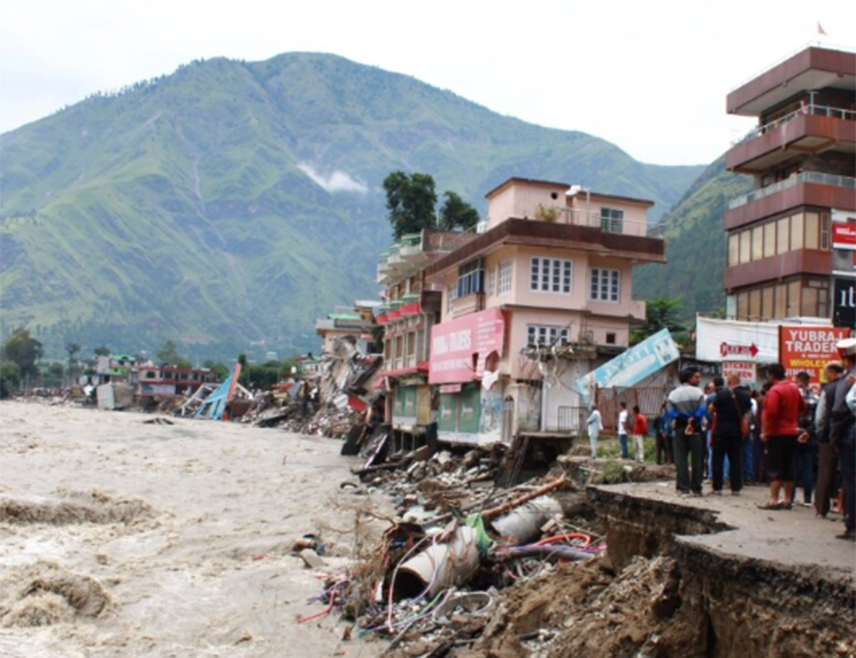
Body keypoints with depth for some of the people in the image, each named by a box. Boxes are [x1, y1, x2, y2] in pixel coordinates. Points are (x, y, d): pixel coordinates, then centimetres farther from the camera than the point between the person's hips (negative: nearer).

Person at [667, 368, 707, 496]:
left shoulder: (672, 394, 5)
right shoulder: (698, 393, -3)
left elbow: (671, 413, -4)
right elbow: (701, 411, -11)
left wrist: (683, 419, -4)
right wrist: (692, 420, -7)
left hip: (680, 428, 2)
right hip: (695, 429, -2)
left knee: (681, 459, 3)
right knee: (697, 459, 5)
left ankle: (684, 488, -1)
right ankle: (696, 488, 6)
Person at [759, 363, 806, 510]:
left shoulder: (775, 390, -17)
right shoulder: (794, 388, 9)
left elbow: (770, 413, -23)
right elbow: (802, 407, 20)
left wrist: (764, 432, -16)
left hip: (777, 434, -8)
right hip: (792, 432, 8)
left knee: (775, 469, -5)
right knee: (788, 468, 11)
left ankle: (773, 500, -6)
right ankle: (787, 499, 14)